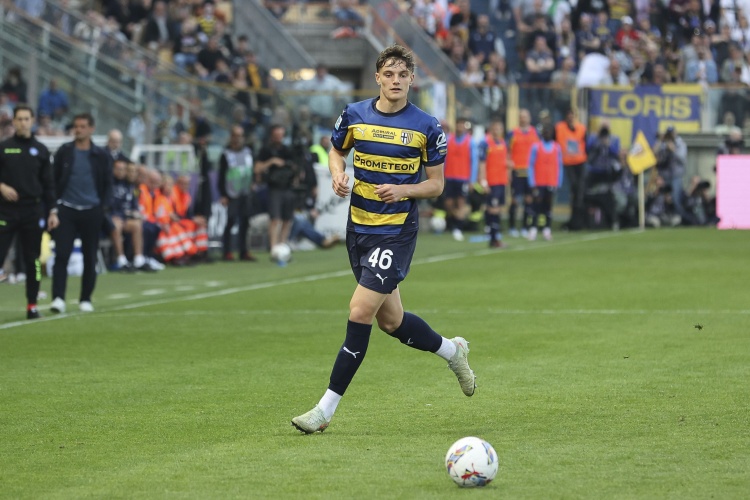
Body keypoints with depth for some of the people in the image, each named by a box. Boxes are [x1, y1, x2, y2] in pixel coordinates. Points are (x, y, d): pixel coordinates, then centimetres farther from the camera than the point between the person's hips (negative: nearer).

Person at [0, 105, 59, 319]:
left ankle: (32, 305, 9)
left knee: (33, 260, 3)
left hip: (33, 212, 2)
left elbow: (48, 184, 10)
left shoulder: (40, 150, 9)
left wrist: (52, 211, 5)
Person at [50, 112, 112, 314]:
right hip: (66, 209, -1)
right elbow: (54, 179, 6)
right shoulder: (64, 152, 3)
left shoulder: (101, 155, 4)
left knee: (90, 258, 6)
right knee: (61, 255, -11)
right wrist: (54, 204, -2)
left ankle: (85, 299, 16)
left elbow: (107, 183, 8)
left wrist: (103, 206, -3)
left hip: (91, 212, 1)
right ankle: (58, 298, -14)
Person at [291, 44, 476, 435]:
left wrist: (404, 190, -19)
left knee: (360, 311, -13)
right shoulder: (354, 115, 2)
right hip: (358, 227, 5)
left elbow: (436, 183, 0)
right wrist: (338, 176, -2)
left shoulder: (426, 127, -6)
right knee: (390, 321, 12)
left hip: (397, 231, -5)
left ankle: (327, 408, -8)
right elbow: (336, 151, 19)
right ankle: (452, 350, 41)